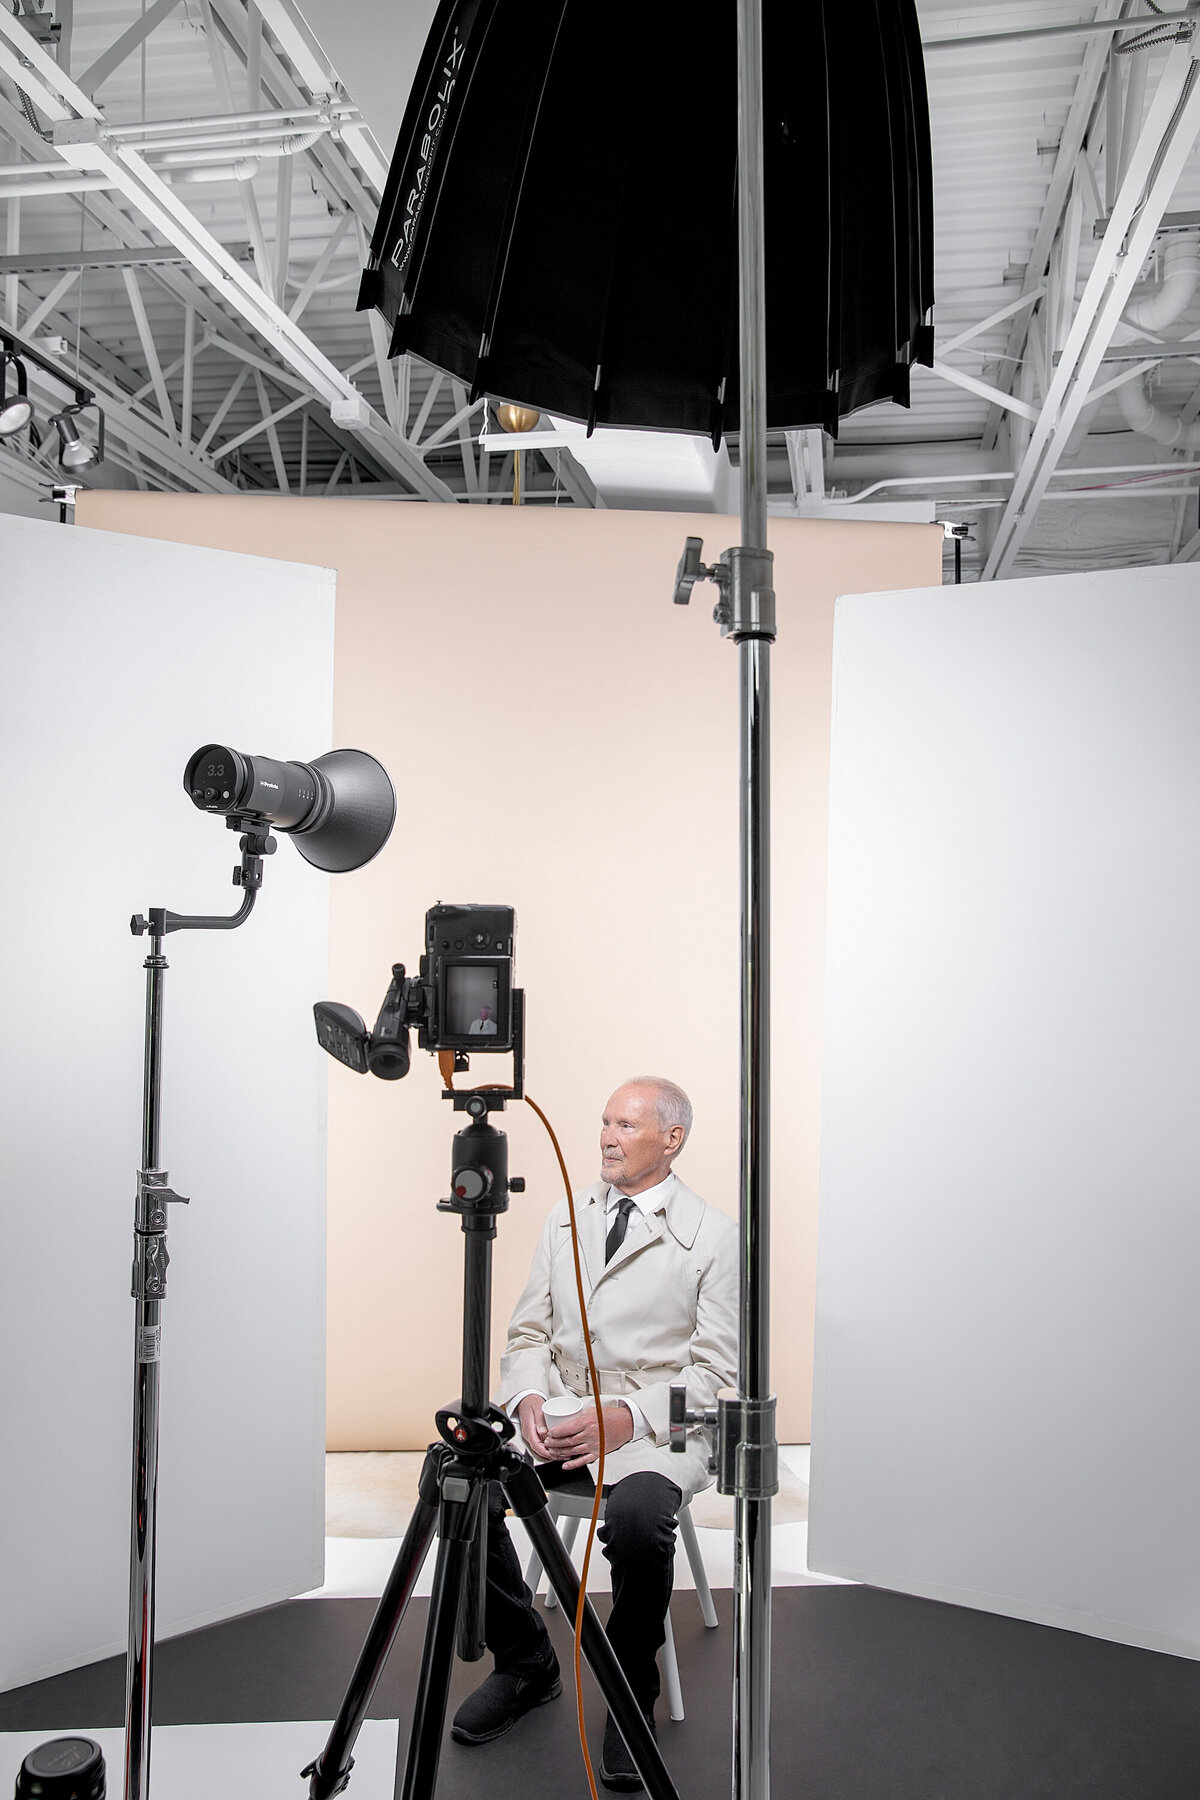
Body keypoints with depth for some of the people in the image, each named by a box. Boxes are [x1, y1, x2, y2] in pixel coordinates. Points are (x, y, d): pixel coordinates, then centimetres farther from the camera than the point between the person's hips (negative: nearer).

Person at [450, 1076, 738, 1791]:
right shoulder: (566, 1216, 14)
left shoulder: (714, 1234, 0)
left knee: (638, 1515, -35)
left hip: (657, 1422, -4)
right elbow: (528, 1332, 14)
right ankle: (526, 1664, 4)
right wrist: (528, 1397, -8)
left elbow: (714, 1368, -5)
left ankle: (633, 1693, -4)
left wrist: (626, 1418, -19)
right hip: (558, 1407, 5)